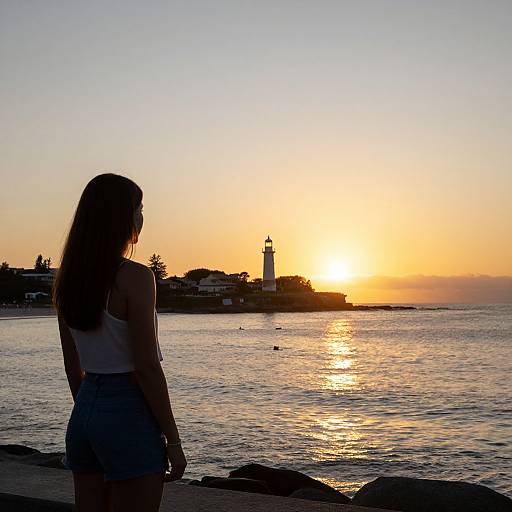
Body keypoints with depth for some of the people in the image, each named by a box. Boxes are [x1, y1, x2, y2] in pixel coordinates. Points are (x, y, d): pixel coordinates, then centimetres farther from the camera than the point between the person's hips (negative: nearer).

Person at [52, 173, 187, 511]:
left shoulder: (67, 281, 6)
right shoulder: (136, 277, -15)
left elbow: (73, 366, 12)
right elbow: (147, 367, -17)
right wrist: (173, 440, -10)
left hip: (85, 411, 8)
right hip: (129, 415, -7)